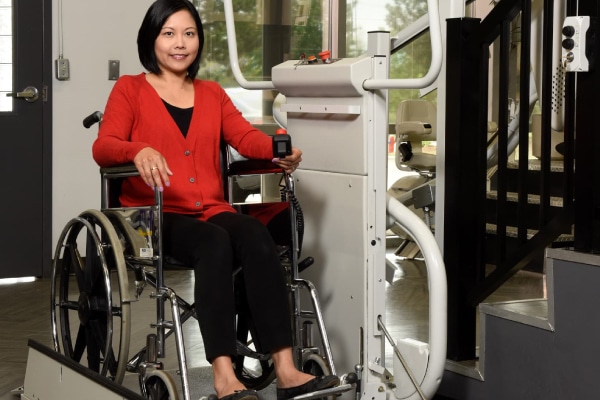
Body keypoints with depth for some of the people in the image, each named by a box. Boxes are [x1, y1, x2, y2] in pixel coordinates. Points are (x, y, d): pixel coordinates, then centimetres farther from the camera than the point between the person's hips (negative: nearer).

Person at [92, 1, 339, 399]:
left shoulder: (213, 94, 24)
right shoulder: (130, 89, 12)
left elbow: (245, 136, 6)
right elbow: (103, 146, -5)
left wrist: (279, 151, -16)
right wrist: (139, 151, -28)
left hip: (212, 211, 3)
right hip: (156, 216, -3)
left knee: (257, 235, -30)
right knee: (214, 243, -35)